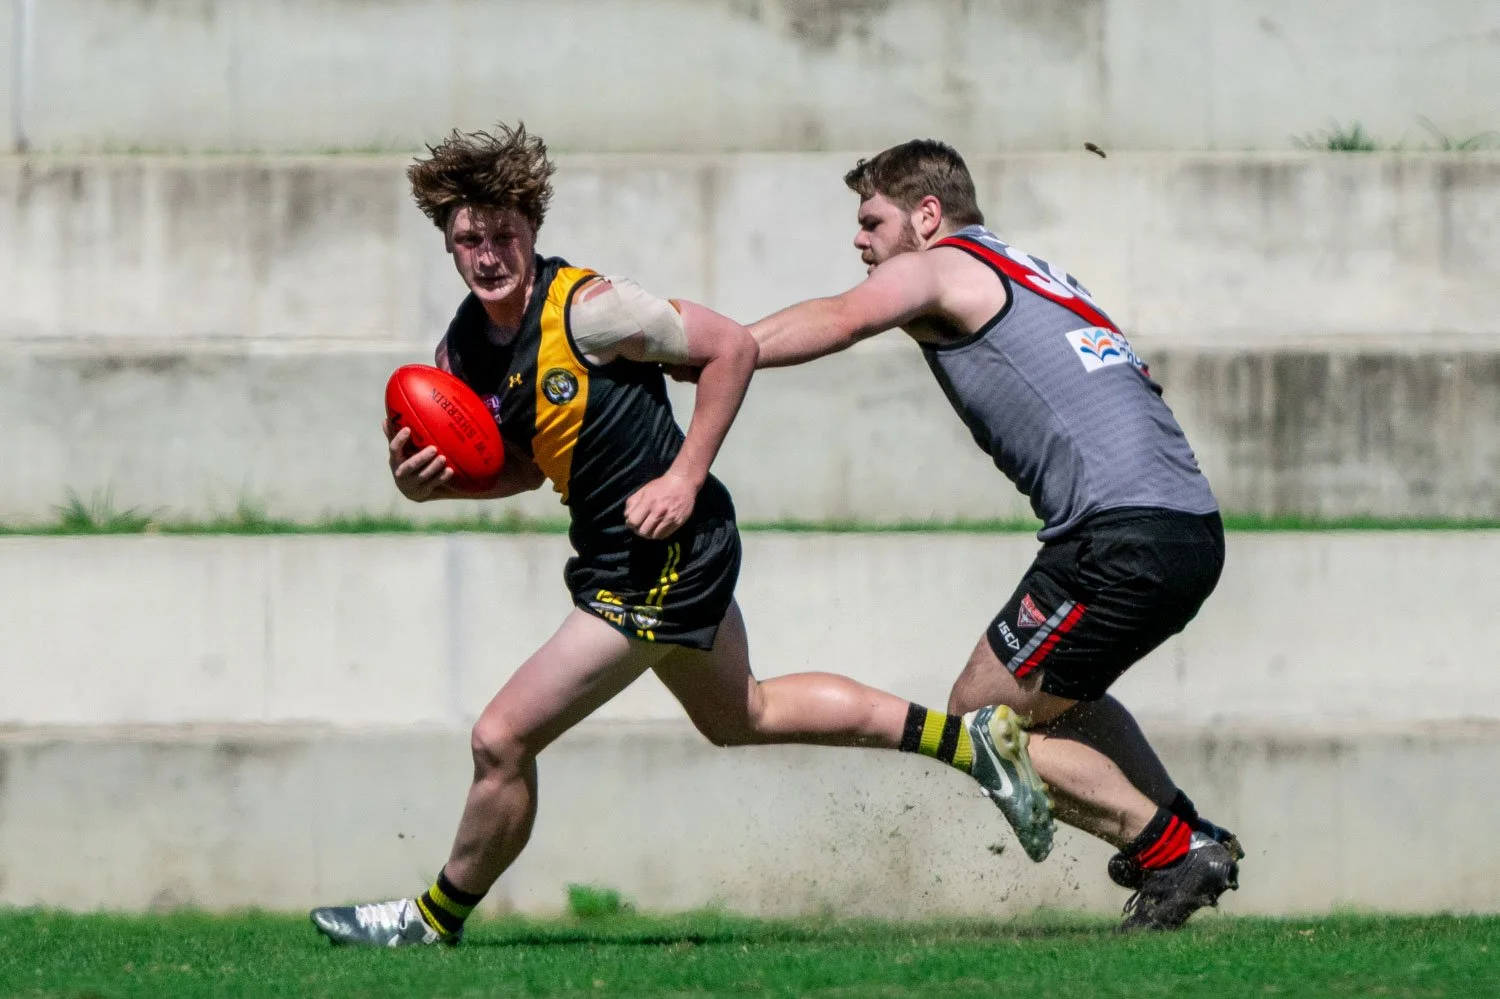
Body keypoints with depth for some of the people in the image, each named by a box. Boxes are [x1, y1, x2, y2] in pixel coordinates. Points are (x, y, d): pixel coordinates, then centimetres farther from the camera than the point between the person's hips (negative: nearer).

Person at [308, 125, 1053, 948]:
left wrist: (684, 478, -20)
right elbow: (522, 464, 12)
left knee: (501, 739, -8)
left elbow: (731, 348, -17)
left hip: (659, 556, -10)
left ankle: (438, 916, 14)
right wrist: (426, 480, -8)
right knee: (743, 715, 29)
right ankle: (969, 737, 37)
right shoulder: (462, 349, 1)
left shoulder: (585, 308, -23)